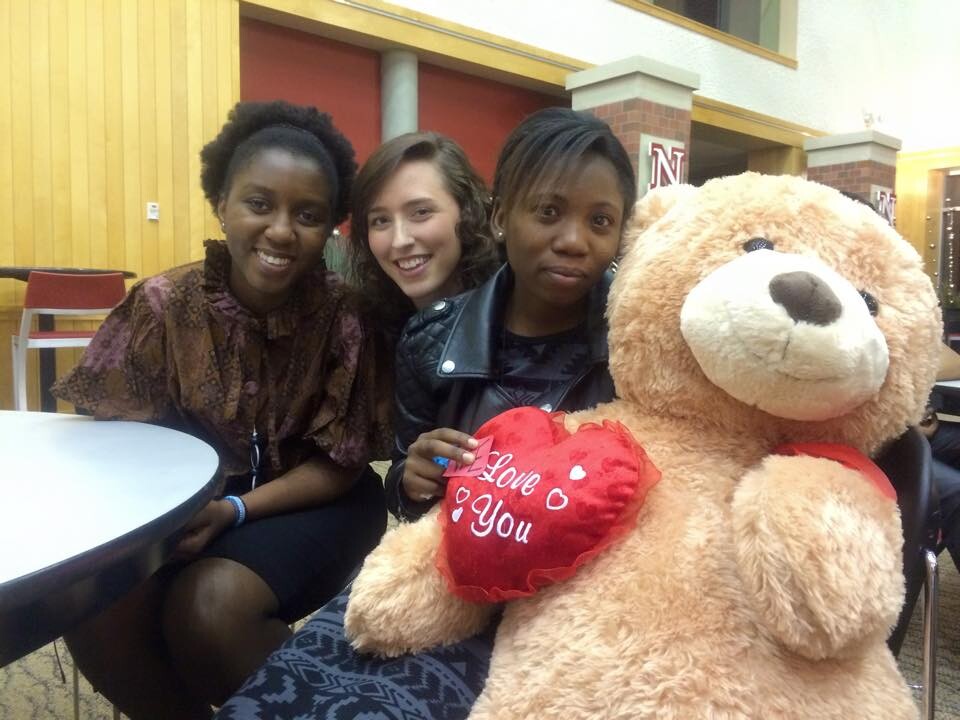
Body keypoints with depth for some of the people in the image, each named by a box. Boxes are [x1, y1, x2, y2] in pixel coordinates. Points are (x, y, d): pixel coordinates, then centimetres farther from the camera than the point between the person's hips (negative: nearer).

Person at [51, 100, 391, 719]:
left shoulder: (347, 317, -16)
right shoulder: (165, 303, -10)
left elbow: (342, 465, -12)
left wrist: (236, 511, -25)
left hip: (311, 502, -2)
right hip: (187, 494, 3)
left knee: (210, 603, -29)